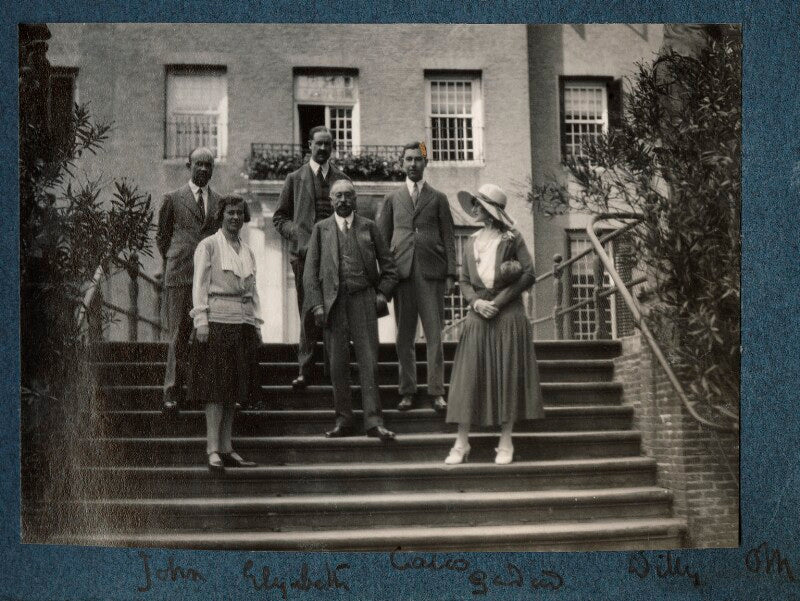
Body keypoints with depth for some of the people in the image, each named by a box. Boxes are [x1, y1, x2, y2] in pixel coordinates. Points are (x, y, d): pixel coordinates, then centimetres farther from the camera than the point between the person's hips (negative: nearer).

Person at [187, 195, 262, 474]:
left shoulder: (248, 251, 18)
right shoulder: (208, 246, 1)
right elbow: (199, 284, -4)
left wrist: (256, 324, 13)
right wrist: (200, 320, -13)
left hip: (243, 324, 6)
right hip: (217, 320, -6)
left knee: (233, 388, 6)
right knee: (216, 386, -9)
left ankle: (226, 448, 11)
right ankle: (213, 450, -9)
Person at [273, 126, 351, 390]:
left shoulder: (342, 180, 14)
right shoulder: (295, 179, 11)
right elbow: (279, 217, 11)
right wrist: (299, 236, -6)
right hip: (305, 253, -1)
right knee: (308, 315, -2)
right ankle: (305, 370, 0)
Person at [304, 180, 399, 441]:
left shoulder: (369, 227, 11)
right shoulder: (321, 229, 11)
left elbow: (388, 265, 14)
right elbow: (310, 271, 7)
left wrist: (382, 293, 0)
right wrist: (316, 304, -3)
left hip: (363, 299, 0)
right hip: (332, 301, 1)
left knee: (369, 362, -4)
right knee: (338, 364, 3)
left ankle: (373, 421, -2)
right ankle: (343, 421, 11)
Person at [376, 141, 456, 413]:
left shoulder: (438, 198, 13)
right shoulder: (392, 199, 15)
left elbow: (448, 238, 8)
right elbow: (382, 238, 12)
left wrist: (451, 273, -1)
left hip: (431, 272, -1)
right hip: (402, 273, 1)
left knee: (434, 334, -3)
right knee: (404, 336, 3)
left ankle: (437, 392, 1)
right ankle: (407, 391, 8)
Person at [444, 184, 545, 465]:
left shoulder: (512, 238, 0)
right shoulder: (471, 242, 12)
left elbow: (529, 274, -6)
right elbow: (464, 281, 12)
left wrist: (498, 301, -10)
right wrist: (477, 302, -9)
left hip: (508, 317, -3)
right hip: (478, 316, 3)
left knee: (507, 377, 0)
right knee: (469, 378, -2)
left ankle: (506, 444, 6)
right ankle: (461, 443, 1)